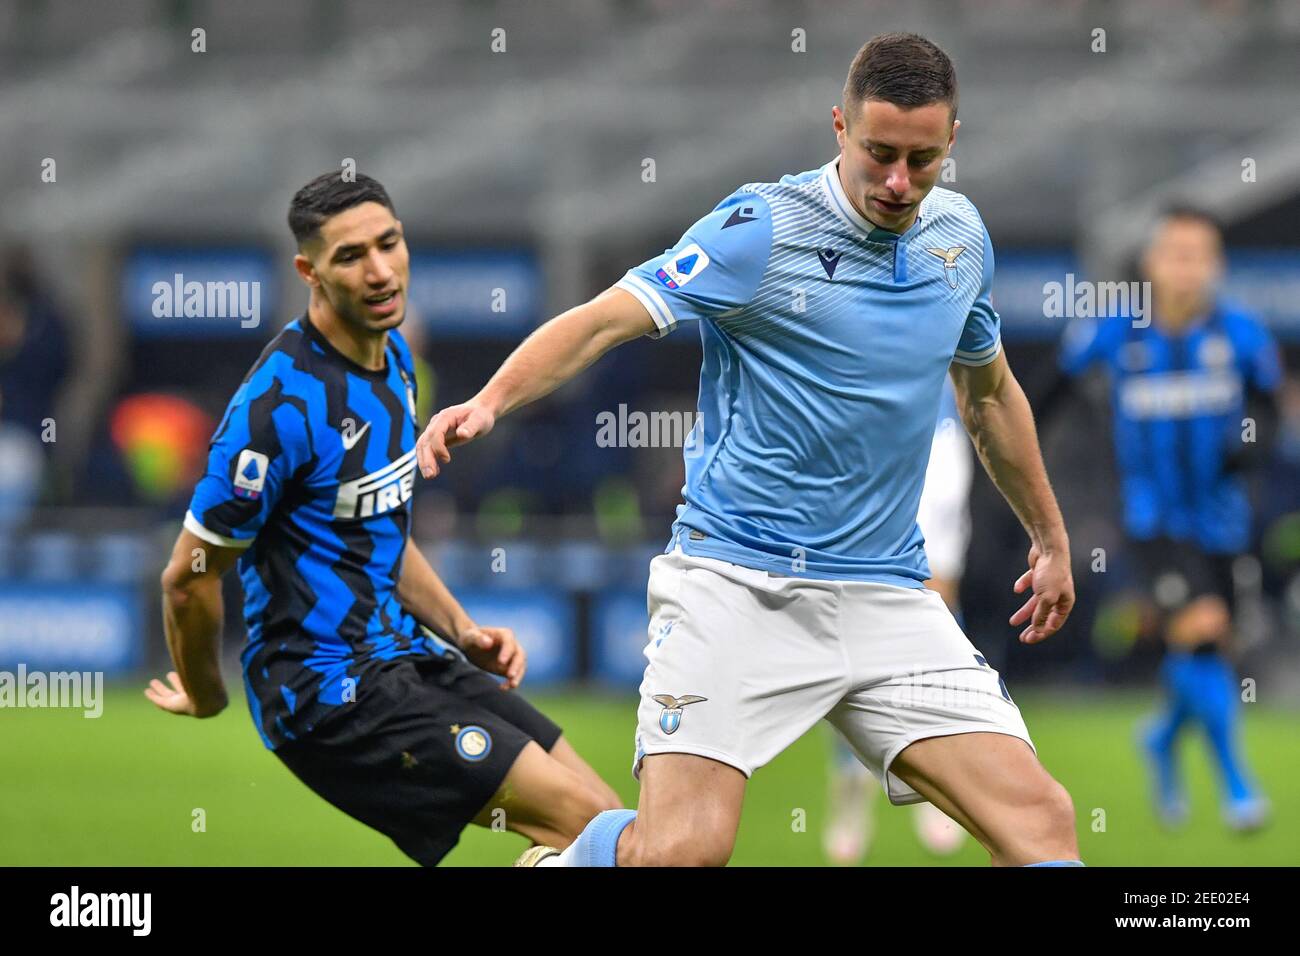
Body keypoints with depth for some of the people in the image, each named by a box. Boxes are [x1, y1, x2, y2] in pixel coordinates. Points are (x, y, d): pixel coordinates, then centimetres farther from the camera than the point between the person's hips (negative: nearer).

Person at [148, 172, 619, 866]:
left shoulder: (392, 359, 10)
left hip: (400, 655, 9)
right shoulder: (282, 401, -20)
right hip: (332, 686, -9)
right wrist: (205, 699, 1)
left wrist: (460, 630, 13)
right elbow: (191, 577, -14)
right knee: (583, 818, -17)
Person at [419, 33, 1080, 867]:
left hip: (886, 596, 5)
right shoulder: (763, 229, -9)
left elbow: (989, 391, 27)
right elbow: (604, 321, -16)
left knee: (1040, 818, -12)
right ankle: (554, 866, 12)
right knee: (680, 848, -18)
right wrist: (488, 402, -33)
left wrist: (1051, 536, 35)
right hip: (738, 580, -5)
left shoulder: (960, 236, 9)